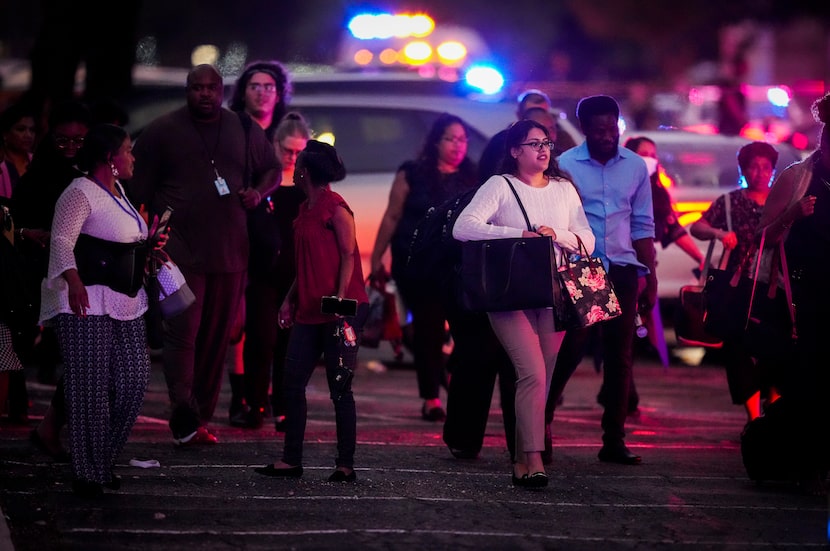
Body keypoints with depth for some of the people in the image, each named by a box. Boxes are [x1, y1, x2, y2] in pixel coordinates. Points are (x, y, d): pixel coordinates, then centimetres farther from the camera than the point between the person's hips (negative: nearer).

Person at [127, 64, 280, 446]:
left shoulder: (245, 131, 11)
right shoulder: (162, 131, 2)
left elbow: (273, 169, 23)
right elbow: (139, 189, 4)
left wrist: (259, 192, 1)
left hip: (229, 253, 4)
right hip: (180, 252, -4)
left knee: (217, 338, 6)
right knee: (182, 334, -14)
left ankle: (202, 417, 13)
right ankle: (185, 422, -21)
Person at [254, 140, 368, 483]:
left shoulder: (335, 208, -9)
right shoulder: (305, 209, 17)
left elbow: (348, 255, -12)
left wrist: (340, 297, -21)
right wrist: (290, 299, 17)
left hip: (339, 310, -9)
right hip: (309, 311, 9)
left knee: (339, 388, -5)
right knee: (293, 382, 5)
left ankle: (345, 465, -1)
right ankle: (291, 460, 10)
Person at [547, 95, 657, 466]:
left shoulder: (635, 166, 8)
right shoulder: (565, 165, -2)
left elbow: (642, 226, 12)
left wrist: (650, 278, 8)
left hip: (622, 271, 3)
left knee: (619, 358, 3)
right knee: (569, 350, -7)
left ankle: (613, 441, 7)